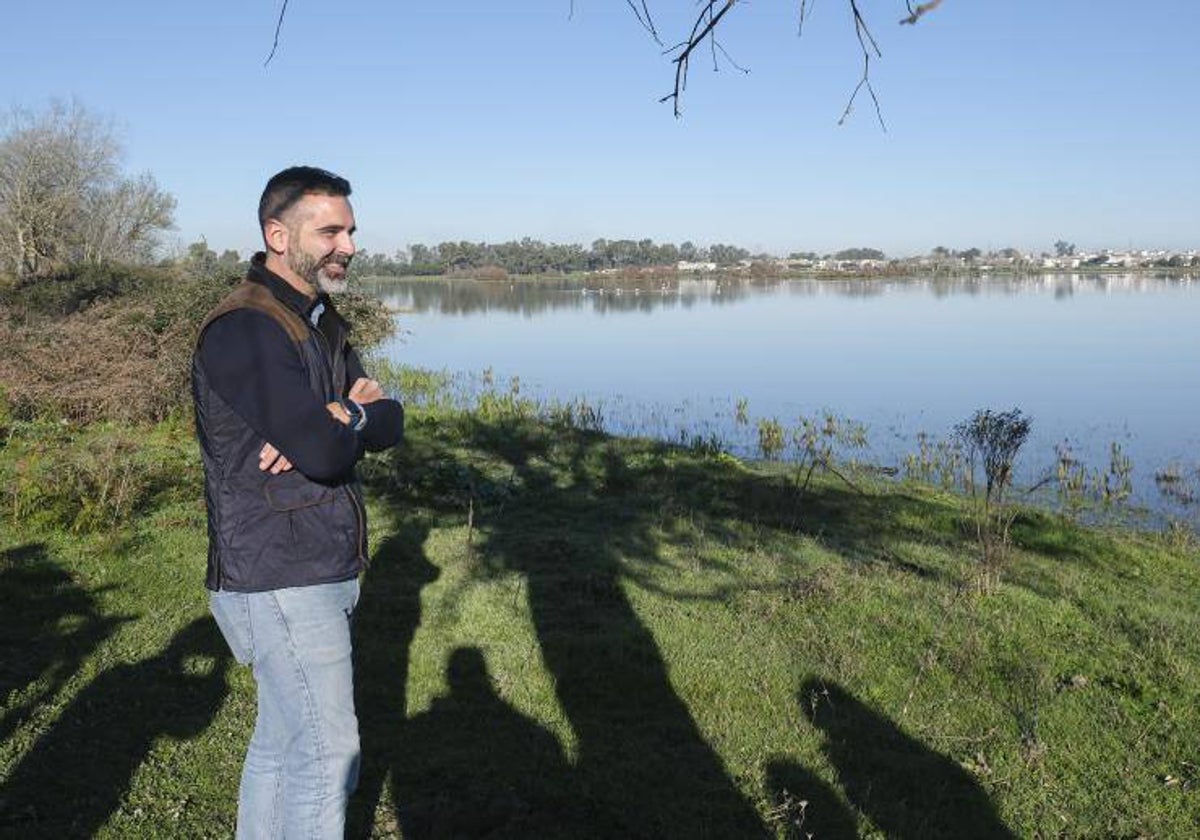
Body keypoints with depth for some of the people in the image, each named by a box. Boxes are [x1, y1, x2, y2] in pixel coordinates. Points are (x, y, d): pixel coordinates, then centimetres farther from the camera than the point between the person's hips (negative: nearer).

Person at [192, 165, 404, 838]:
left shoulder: (320, 321, 13)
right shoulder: (244, 329, -18)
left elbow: (390, 425, 5)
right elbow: (325, 452, -26)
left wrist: (337, 419, -16)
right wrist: (355, 417, -5)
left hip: (323, 573, 9)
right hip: (280, 580, -9)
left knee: (282, 743, 18)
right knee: (327, 751, -3)